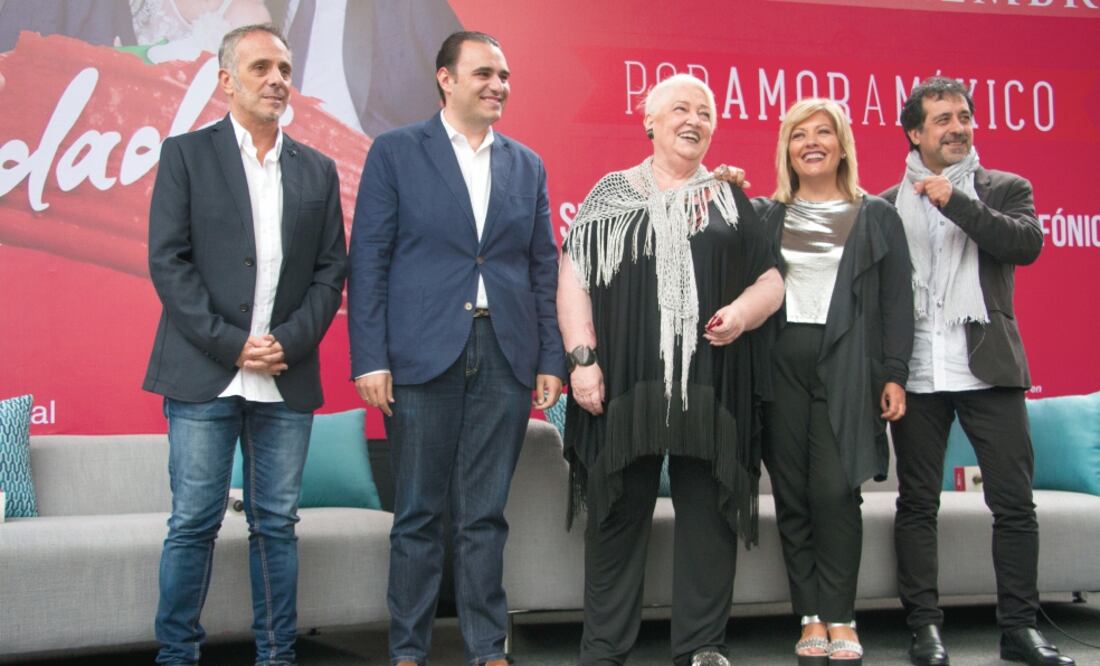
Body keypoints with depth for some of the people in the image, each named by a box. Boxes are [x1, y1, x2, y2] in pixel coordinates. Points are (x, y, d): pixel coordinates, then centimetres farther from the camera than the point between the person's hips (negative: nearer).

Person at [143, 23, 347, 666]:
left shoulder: (318, 171, 13)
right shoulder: (187, 154, 3)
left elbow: (331, 269, 9)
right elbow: (168, 262, -4)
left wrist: (290, 340, -6)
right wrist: (230, 344, -11)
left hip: (288, 380, 3)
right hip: (204, 374, -3)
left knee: (277, 524, 7)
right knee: (194, 522, 0)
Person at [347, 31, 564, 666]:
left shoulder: (528, 165, 13)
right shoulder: (396, 152, 3)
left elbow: (544, 267, 12)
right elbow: (369, 261, -1)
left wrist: (551, 361, 5)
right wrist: (370, 359, -8)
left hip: (506, 358, 3)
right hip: (423, 354, -2)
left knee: (485, 515, 7)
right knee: (419, 513, 5)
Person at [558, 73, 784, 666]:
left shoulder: (730, 201, 15)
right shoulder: (612, 193, 10)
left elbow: (771, 279, 15)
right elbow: (574, 275, 3)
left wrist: (743, 310, -7)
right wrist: (582, 358, -7)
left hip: (709, 388, 2)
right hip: (622, 383, -1)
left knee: (708, 517, 2)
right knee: (617, 516, 2)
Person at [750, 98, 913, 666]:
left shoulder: (877, 217, 10)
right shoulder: (762, 215, 13)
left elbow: (896, 301, 7)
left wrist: (894, 375, -2)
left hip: (846, 367, -2)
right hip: (780, 364, 2)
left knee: (835, 491, -9)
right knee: (791, 495, 1)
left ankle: (839, 619, 2)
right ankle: (811, 618, 8)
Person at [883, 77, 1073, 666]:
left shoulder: (1005, 189, 9)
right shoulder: (888, 205, 11)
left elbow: (1027, 243, -10)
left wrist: (956, 201, -15)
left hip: (989, 365, 0)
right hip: (916, 370, 1)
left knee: (1014, 502, 0)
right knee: (917, 502, 5)